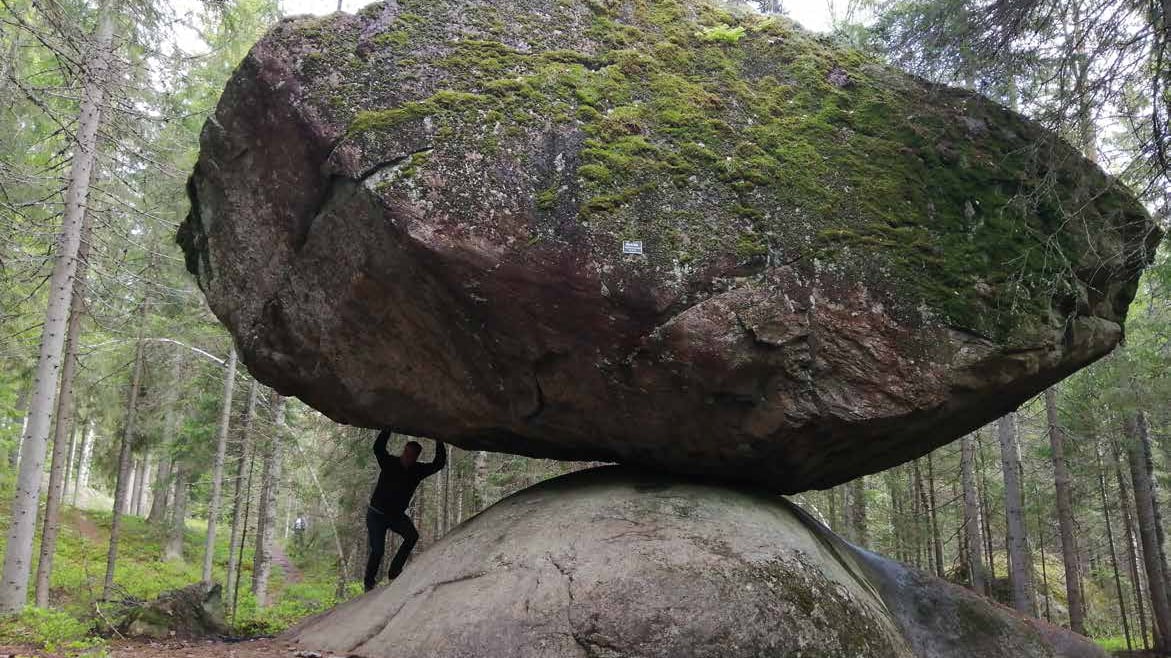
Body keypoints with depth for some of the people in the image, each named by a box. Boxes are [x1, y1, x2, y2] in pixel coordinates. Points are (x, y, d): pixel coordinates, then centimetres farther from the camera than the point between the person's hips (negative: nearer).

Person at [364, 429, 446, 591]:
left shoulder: (418, 470, -7)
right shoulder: (390, 463, -16)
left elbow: (439, 464, -12)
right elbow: (378, 448, -34)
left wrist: (439, 443, -22)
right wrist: (388, 429, -43)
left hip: (396, 514, 4)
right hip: (377, 514, -4)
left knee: (412, 536, -21)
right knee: (378, 550, -11)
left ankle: (394, 571, -10)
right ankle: (369, 582, 12)